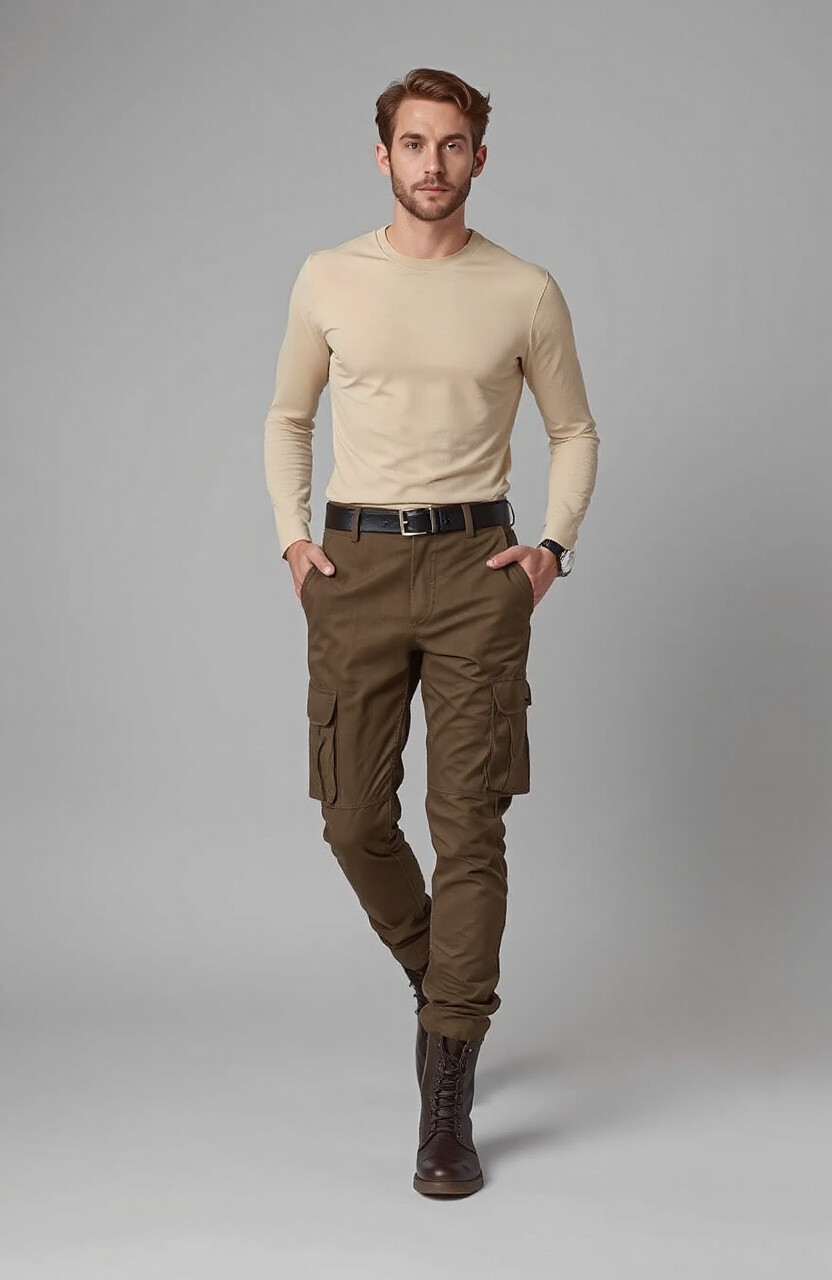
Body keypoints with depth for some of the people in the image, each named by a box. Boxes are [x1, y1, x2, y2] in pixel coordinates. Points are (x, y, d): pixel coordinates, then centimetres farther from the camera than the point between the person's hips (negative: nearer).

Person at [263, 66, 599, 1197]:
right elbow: (288, 416, 18)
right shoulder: (329, 280, 7)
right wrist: (292, 536, 5)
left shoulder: (527, 293, 4)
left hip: (476, 564, -2)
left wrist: (554, 544, 0)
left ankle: (447, 1109, -1)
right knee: (355, 821, 3)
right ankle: (438, 975, 34)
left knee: (469, 827, -7)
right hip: (354, 564, 2)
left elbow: (575, 431, 14)